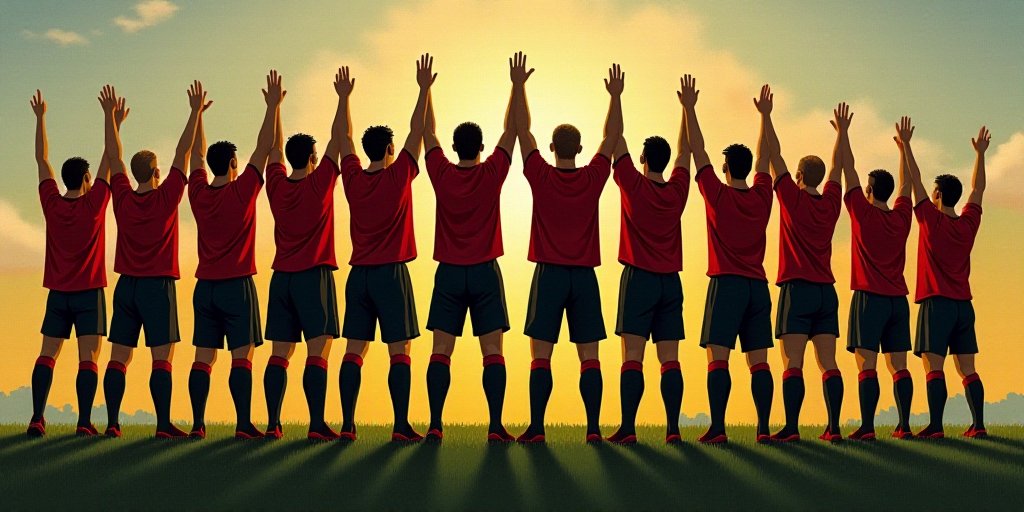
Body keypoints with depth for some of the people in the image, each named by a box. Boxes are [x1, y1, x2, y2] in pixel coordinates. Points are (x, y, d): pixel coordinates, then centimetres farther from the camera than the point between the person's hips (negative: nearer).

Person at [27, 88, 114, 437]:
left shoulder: (52, 204, 1)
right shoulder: (94, 204, -7)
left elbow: (42, 159, 10)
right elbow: (110, 160, -4)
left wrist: (40, 117, 17)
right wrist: (111, 117, -1)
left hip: (58, 292, 3)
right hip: (89, 291, -3)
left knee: (47, 354, 4)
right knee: (88, 357, -6)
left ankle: (37, 419, -4)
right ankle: (84, 422, -13)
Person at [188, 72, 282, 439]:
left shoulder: (199, 194, 4)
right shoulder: (241, 191, -8)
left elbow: (197, 154, 18)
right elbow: (264, 148, -6)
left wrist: (197, 113, 27)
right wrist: (273, 105, -1)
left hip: (205, 286, 5)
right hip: (237, 285, -5)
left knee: (203, 358, 5)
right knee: (242, 357, -6)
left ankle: (197, 424, 3)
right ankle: (244, 425, -9)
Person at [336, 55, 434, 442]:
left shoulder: (353, 178, 4)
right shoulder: (398, 176, -6)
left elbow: (343, 138, 17)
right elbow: (417, 132, -2)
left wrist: (344, 97, 26)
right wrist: (424, 88, 4)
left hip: (358, 274, 4)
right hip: (391, 273, -4)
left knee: (354, 350, 5)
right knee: (400, 351, -3)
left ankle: (348, 425, 3)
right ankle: (401, 426, -7)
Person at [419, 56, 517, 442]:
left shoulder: (442, 174, -2)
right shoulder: (492, 174, -6)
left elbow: (427, 133, 10)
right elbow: (512, 130, 3)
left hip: (448, 273, 1)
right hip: (485, 272, -1)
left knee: (441, 352, 2)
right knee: (492, 352, -1)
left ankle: (435, 425, -3)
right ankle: (496, 426, -7)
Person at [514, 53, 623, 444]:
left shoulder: (541, 177, -4)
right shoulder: (593, 178, -1)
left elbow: (522, 130, 3)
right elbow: (612, 136, 12)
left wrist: (519, 85, 9)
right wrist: (615, 96, 20)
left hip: (549, 274, -1)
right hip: (585, 276, 2)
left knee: (541, 356, -1)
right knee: (589, 356, 3)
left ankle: (537, 427, -5)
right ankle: (593, 428, 0)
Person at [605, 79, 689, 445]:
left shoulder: (634, 185, -4)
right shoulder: (678, 191, 6)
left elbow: (615, 141, 1)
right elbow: (686, 150, 19)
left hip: (638, 278, -4)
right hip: (671, 280, 4)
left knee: (632, 356, -8)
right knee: (669, 359, 2)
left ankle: (628, 428, -12)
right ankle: (673, 429, -2)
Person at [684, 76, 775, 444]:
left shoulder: (718, 194, -2)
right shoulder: (762, 197, 8)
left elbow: (698, 151, 2)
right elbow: (765, 156, 21)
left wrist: (689, 107, 7)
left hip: (726, 283, -4)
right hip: (758, 286, 4)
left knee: (718, 358, -8)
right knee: (758, 361, 3)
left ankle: (717, 428, -16)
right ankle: (763, 428, -1)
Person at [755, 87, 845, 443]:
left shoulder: (793, 199, -4)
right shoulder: (831, 203, 8)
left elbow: (774, 155, -2)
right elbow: (837, 165, 23)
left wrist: (765, 115, 3)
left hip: (797, 289, -5)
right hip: (827, 292, 5)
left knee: (793, 364, -8)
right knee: (828, 364, 3)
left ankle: (791, 428, -13)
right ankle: (833, 427, 0)